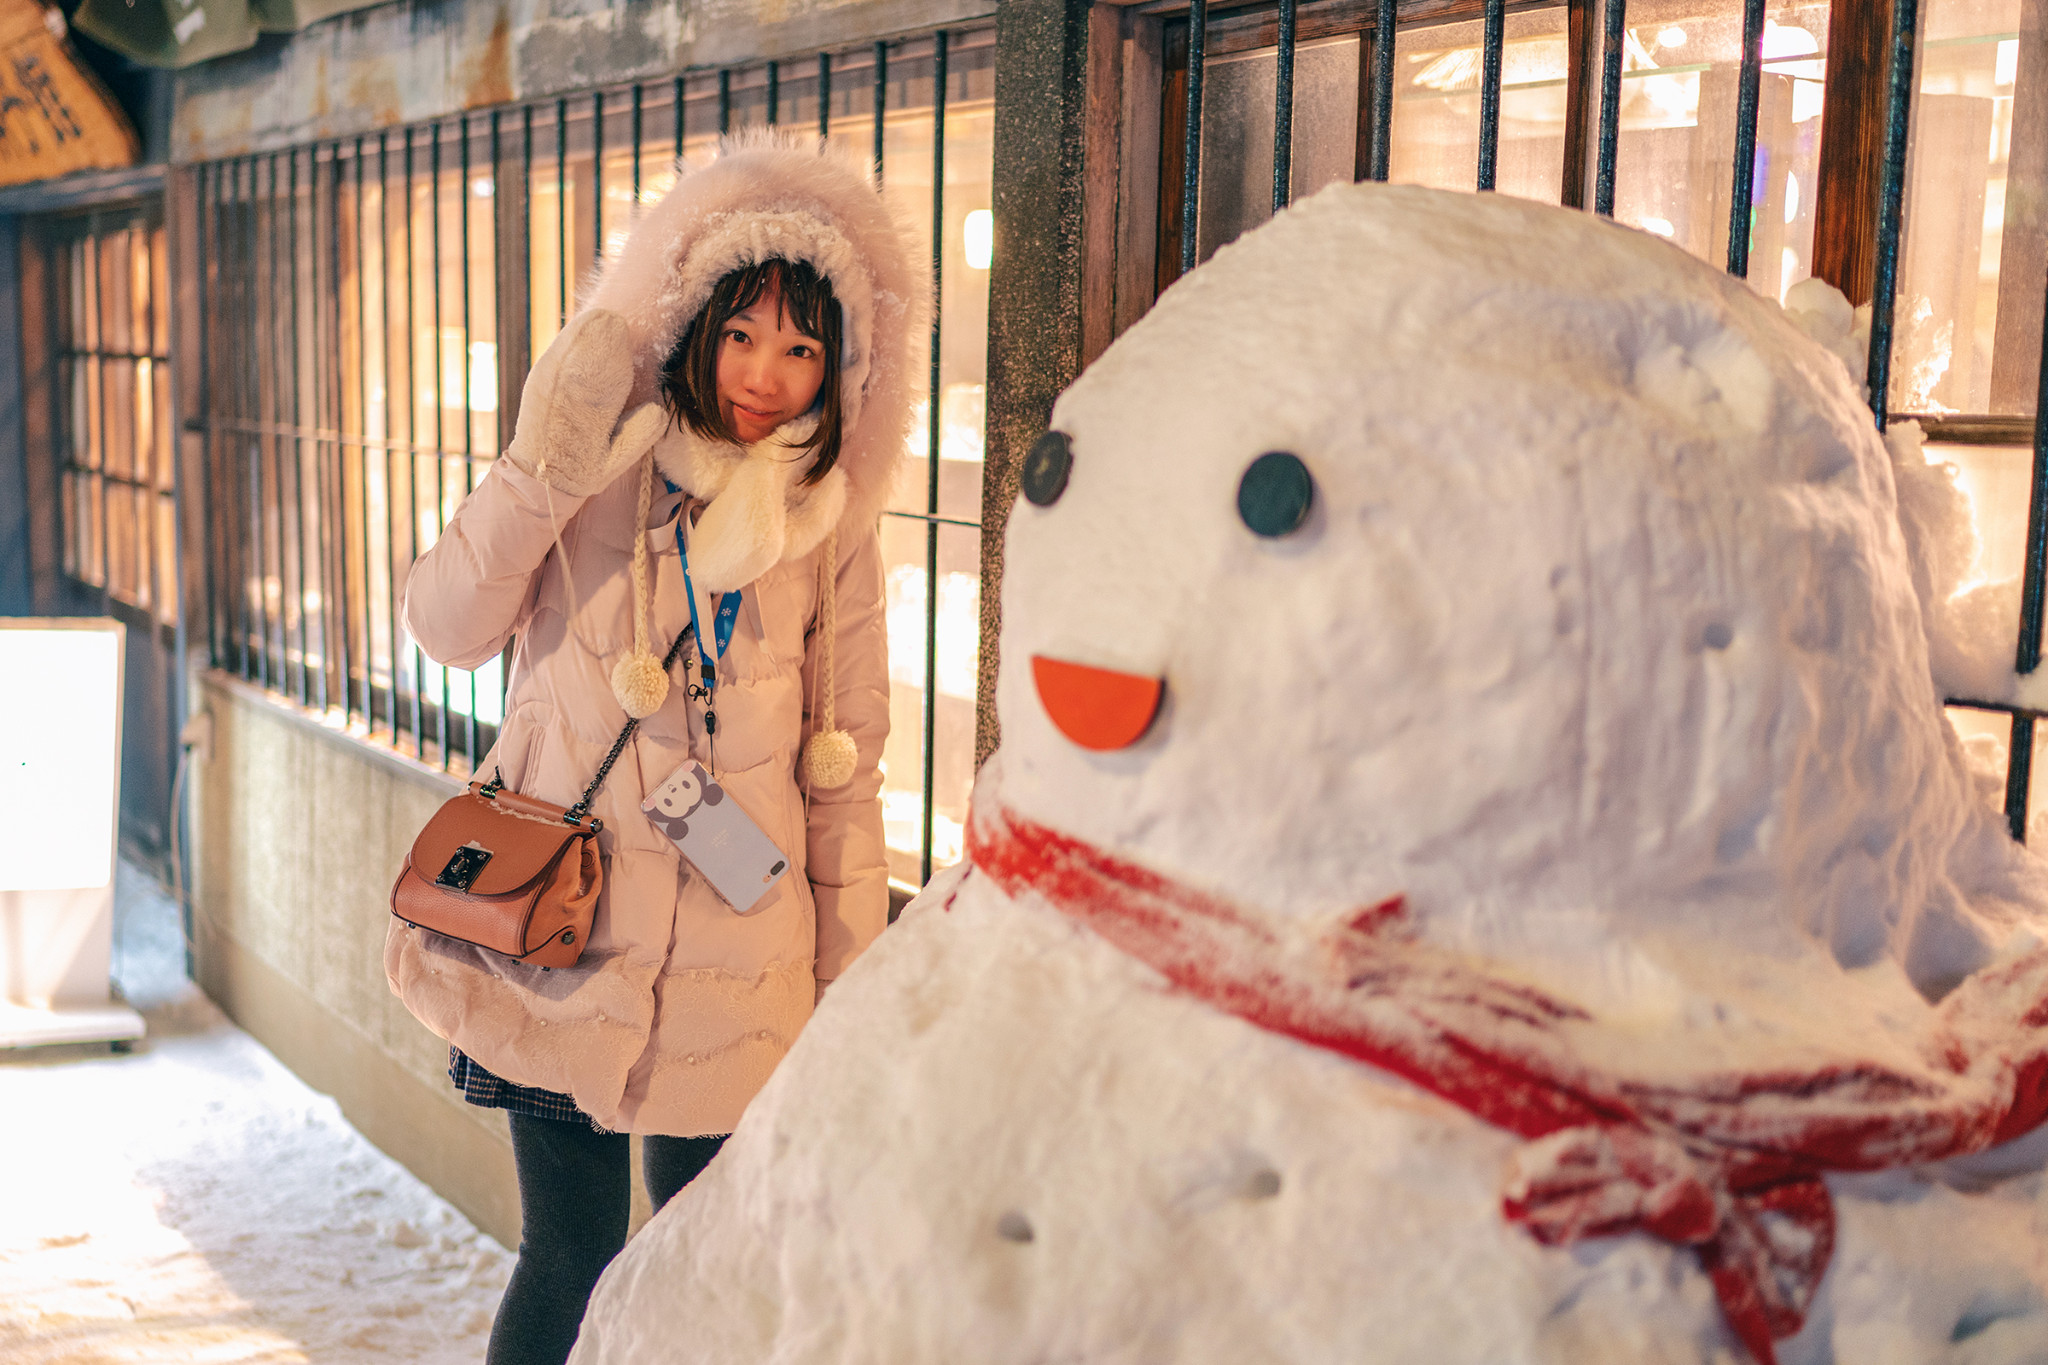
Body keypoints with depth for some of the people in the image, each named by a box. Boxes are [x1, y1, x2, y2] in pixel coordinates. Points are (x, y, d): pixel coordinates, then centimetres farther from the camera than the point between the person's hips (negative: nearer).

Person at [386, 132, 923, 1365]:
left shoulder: (835, 531, 2)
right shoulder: (600, 474, -2)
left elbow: (847, 769, 6)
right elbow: (446, 628, -12)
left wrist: (850, 974, 6)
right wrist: (542, 469, -24)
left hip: (738, 967, 2)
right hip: (567, 943, -1)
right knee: (573, 1259, 1)